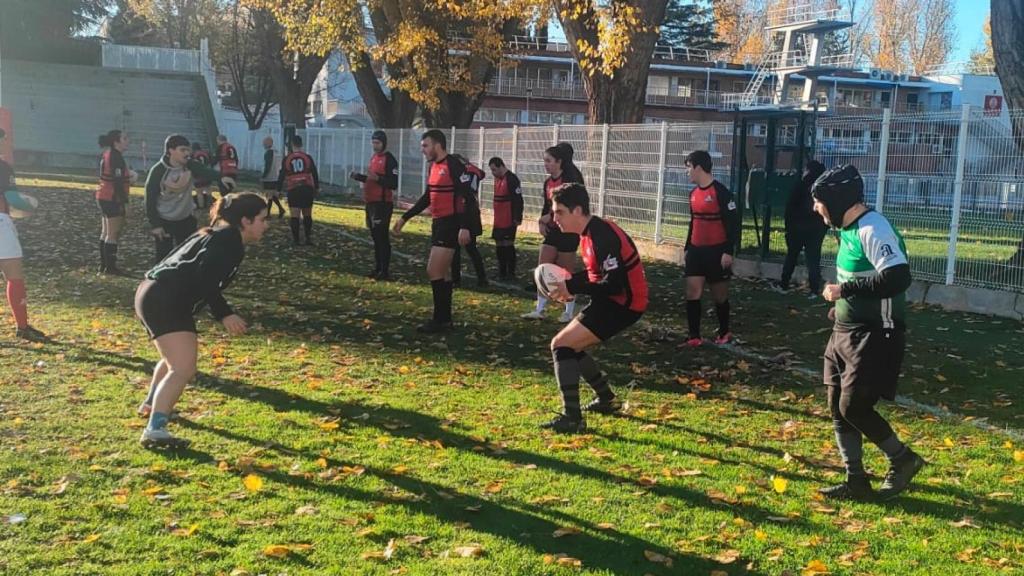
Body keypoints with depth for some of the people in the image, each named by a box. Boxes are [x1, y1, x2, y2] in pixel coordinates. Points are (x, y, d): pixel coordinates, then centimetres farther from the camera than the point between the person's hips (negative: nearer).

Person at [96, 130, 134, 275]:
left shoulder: (107, 155, 12)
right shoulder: (116, 157, -17)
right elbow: (118, 182, -21)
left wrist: (128, 176, 11)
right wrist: (125, 203, -19)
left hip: (103, 197, 10)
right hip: (112, 199, -10)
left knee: (106, 232, 15)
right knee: (113, 234, -5)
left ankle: (104, 264, 21)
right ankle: (110, 267, -2)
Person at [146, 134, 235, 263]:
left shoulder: (190, 165, -8)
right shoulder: (158, 171, -19)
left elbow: (205, 171, -28)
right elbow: (150, 200, -15)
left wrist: (220, 177, -49)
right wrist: (155, 225, -17)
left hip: (185, 219, 5)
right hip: (164, 222, -4)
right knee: (163, 257, -1)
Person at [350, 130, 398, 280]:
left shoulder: (389, 160, -12)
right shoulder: (373, 157, 16)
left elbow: (394, 184, -18)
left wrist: (378, 178, -29)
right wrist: (358, 176, 11)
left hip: (382, 203, -9)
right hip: (371, 202, 9)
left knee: (382, 237, -9)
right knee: (375, 237, 13)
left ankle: (385, 271, -6)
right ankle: (377, 268, 20)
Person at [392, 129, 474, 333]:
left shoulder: (454, 166, -15)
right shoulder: (434, 166, 12)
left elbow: (468, 198, -20)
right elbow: (427, 197, 22)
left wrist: (465, 227, -27)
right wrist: (405, 218, 22)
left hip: (450, 224, -9)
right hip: (438, 223, 9)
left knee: (434, 271, -10)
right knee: (443, 272, 13)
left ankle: (440, 320, -1)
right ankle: (445, 318, 22)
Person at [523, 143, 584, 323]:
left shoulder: (569, 180, -14)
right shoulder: (548, 182, 9)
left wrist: (550, 217, -18)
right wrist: (542, 221, 0)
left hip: (568, 231, -7)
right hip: (552, 231, 7)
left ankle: (569, 312, 15)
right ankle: (539, 310, 10)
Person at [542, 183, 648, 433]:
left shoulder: (602, 237, -23)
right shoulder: (590, 232, 8)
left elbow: (614, 285, -27)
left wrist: (572, 288, -21)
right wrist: (568, 282, 1)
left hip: (623, 303, -10)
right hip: (611, 300, 10)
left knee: (561, 345, -14)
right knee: (572, 346, 18)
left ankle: (572, 418, -11)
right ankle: (607, 399, 32)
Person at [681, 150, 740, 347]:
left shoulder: (721, 192, -14)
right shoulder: (694, 194, 9)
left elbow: (733, 224, -15)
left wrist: (728, 252, -19)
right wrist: (687, 248, 19)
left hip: (716, 251, -6)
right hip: (696, 251, 6)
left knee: (719, 295, 7)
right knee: (692, 292, -3)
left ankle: (724, 333, 26)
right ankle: (694, 336, 1)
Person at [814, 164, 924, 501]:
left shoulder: (873, 230, -20)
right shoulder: (849, 229, 11)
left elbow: (898, 278, -31)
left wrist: (843, 289, -24)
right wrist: (843, 304, 11)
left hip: (874, 337, -10)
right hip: (847, 334, 10)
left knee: (853, 407, -7)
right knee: (838, 407, 9)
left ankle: (903, 459, 17)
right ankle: (856, 481, 20)